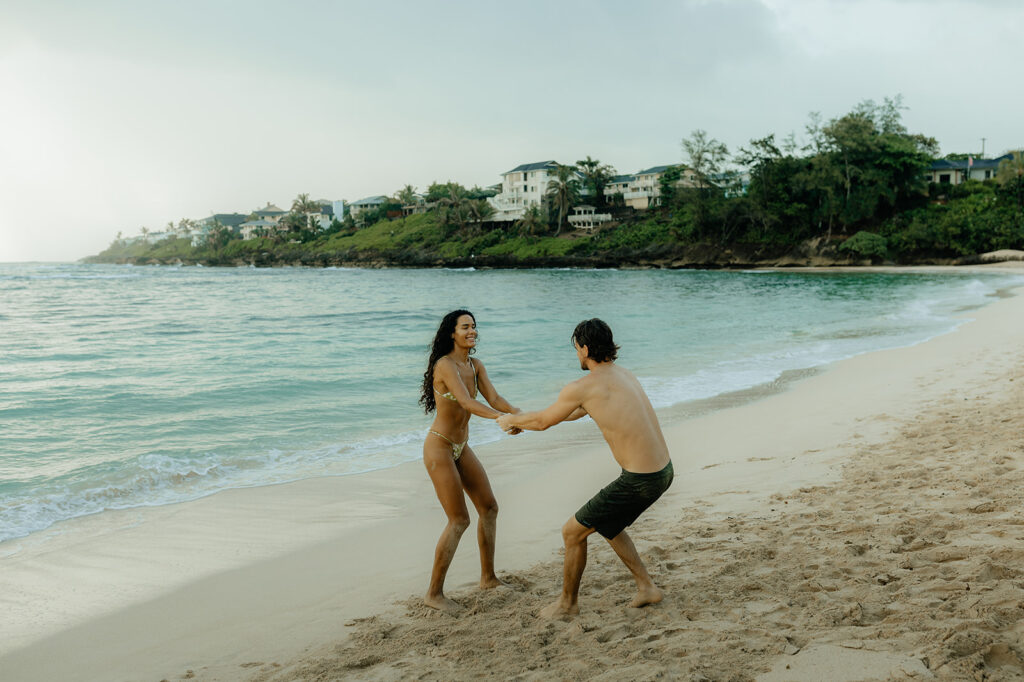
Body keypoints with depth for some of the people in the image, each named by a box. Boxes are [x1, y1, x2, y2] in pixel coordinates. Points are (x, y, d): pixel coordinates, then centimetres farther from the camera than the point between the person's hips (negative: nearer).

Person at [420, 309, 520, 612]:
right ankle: (434, 592, 4)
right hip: (439, 447, -9)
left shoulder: (476, 366, 5)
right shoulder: (444, 364, -20)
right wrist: (502, 418, -45)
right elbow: (467, 402, -33)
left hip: (461, 447, 9)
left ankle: (488, 577, 27)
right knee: (459, 520, -8)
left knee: (489, 508, 12)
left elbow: (494, 399, -4)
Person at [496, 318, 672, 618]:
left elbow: (543, 421, 2)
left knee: (573, 532, 10)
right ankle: (646, 587, 31)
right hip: (663, 471, 9)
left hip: (639, 481, -9)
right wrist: (524, 419, 36)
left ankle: (567, 602, 28)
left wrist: (510, 420, 23)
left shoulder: (582, 386, -14)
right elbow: (578, 411, 28)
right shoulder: (623, 374, 14)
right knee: (607, 525, 31)